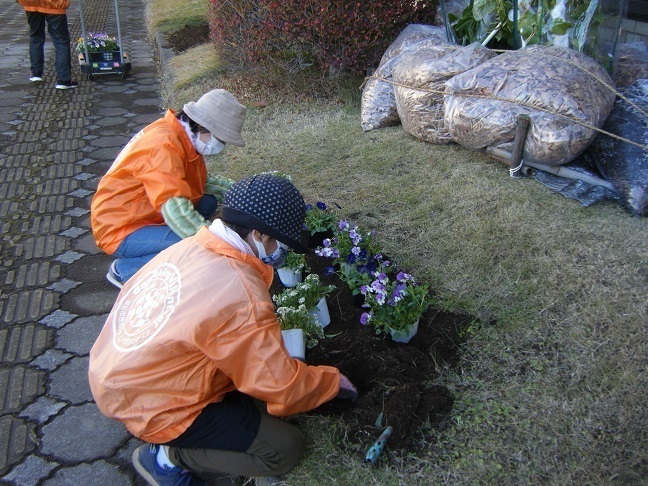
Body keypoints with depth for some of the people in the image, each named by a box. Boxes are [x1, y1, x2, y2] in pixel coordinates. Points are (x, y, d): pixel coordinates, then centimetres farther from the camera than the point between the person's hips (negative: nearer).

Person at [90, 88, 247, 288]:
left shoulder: (183, 137, 3)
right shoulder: (164, 146, -27)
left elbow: (200, 181, 16)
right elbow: (175, 208, -37)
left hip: (146, 214, 10)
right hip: (120, 230, -10)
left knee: (208, 201, 4)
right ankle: (125, 270, -6)